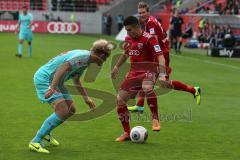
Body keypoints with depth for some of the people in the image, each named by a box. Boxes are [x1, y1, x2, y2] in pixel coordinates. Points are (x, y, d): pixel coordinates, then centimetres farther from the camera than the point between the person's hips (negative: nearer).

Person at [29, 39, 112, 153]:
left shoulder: (85, 57, 13)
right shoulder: (83, 57, -19)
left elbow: (76, 80, 27)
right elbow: (63, 67, -33)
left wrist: (86, 98, 29)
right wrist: (52, 87, -41)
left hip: (54, 81, 10)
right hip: (44, 78, -10)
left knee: (71, 109, 11)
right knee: (62, 112, -19)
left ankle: (45, 133, 27)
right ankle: (35, 142, -14)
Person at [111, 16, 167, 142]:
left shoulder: (149, 39, -15)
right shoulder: (128, 39, 8)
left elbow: (160, 57, -21)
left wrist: (162, 75, -32)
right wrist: (116, 67, 35)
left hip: (148, 71, -7)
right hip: (134, 72, 7)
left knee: (147, 88, -41)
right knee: (120, 99, -1)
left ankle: (155, 119, -26)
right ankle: (127, 133, 12)